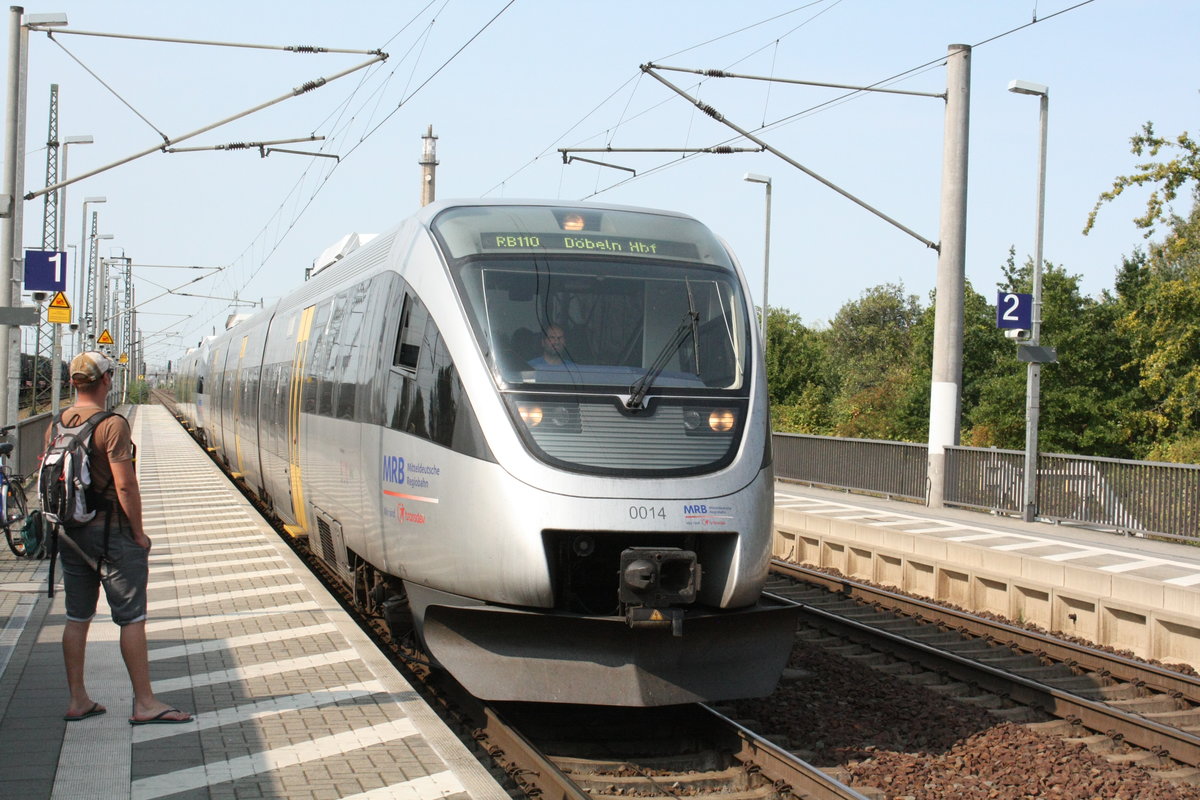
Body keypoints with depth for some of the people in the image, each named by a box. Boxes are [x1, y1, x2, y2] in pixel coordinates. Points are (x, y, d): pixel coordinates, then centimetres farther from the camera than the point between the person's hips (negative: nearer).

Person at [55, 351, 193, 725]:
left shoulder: (56, 424, 5)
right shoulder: (111, 424, -16)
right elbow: (125, 486, -19)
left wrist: (64, 524, 19)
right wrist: (138, 532, -9)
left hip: (70, 534, 7)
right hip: (110, 531, -7)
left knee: (77, 618, 12)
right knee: (132, 618, 0)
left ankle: (77, 700, 18)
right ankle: (144, 703, 4)